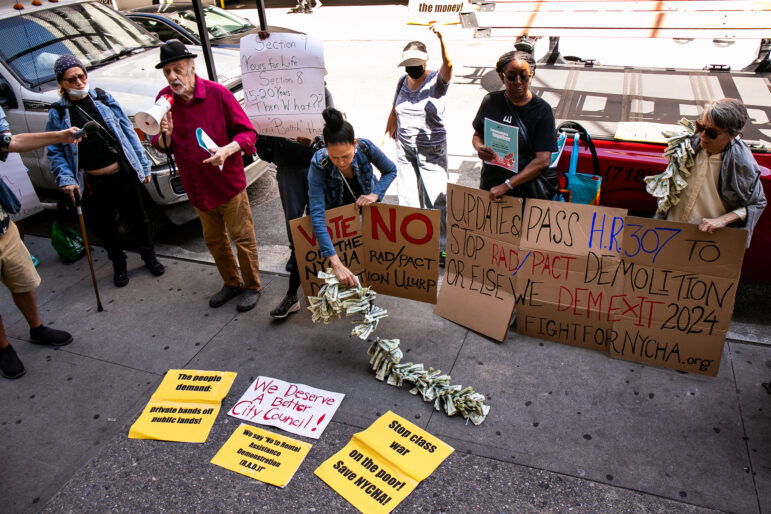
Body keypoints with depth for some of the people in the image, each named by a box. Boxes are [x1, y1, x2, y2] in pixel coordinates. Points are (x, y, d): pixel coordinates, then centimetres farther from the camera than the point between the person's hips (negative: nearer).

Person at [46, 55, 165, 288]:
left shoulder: (102, 98, 3)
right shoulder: (58, 113, 0)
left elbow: (128, 131, 7)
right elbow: (54, 151, 2)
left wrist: (143, 165, 6)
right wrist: (66, 179, -13)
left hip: (125, 175, 1)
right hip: (94, 184, 0)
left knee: (139, 219, 13)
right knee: (105, 228, 12)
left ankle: (150, 257, 35)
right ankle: (119, 265, 34)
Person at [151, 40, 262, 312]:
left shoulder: (217, 93, -12)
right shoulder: (165, 99, 1)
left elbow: (248, 132, -10)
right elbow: (160, 145, 7)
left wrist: (228, 150, -28)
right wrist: (165, 136, -16)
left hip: (228, 183, -5)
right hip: (196, 187, 5)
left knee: (242, 238, 4)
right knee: (214, 240, 18)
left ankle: (252, 287, 24)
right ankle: (231, 283, 38)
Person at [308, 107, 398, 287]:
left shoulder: (365, 148, -33)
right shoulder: (319, 165, -38)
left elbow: (390, 171, -12)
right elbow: (317, 215, -44)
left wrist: (375, 194, -31)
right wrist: (336, 263, -51)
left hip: (365, 201, 2)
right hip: (335, 209, -2)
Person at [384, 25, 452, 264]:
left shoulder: (436, 81, -10)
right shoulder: (403, 82, 7)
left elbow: (448, 66, -32)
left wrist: (441, 39, -48)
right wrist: (387, 135, 21)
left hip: (432, 150, -5)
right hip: (404, 148, 5)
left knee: (436, 199, -4)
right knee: (407, 199, 8)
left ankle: (443, 248, 8)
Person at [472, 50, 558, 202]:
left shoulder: (542, 110, -6)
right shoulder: (490, 101, 4)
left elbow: (543, 160, -12)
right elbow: (477, 135, 18)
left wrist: (506, 186, -19)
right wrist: (480, 148, -8)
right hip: (490, 184, 3)